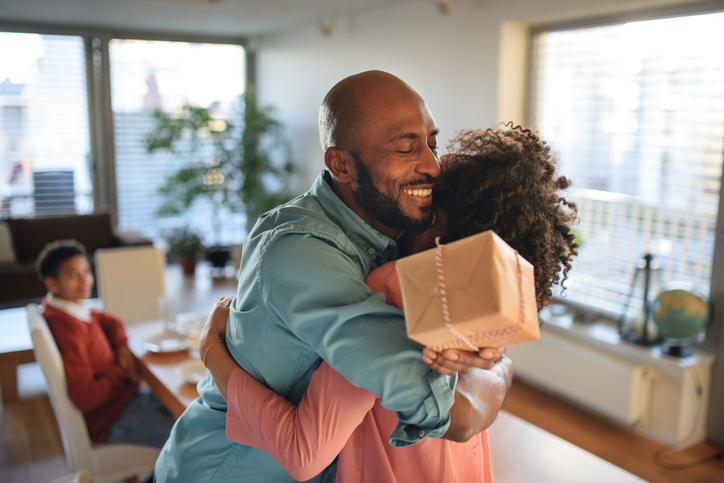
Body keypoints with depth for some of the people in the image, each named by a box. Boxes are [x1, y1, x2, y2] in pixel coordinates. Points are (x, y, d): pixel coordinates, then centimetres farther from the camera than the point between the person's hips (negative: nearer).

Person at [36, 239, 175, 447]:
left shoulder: (75, 309, 0)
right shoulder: (66, 325, -28)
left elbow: (109, 321, 23)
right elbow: (85, 398, -32)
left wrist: (122, 347, 1)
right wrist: (122, 371, -14)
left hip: (122, 396, 10)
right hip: (110, 418, -10)